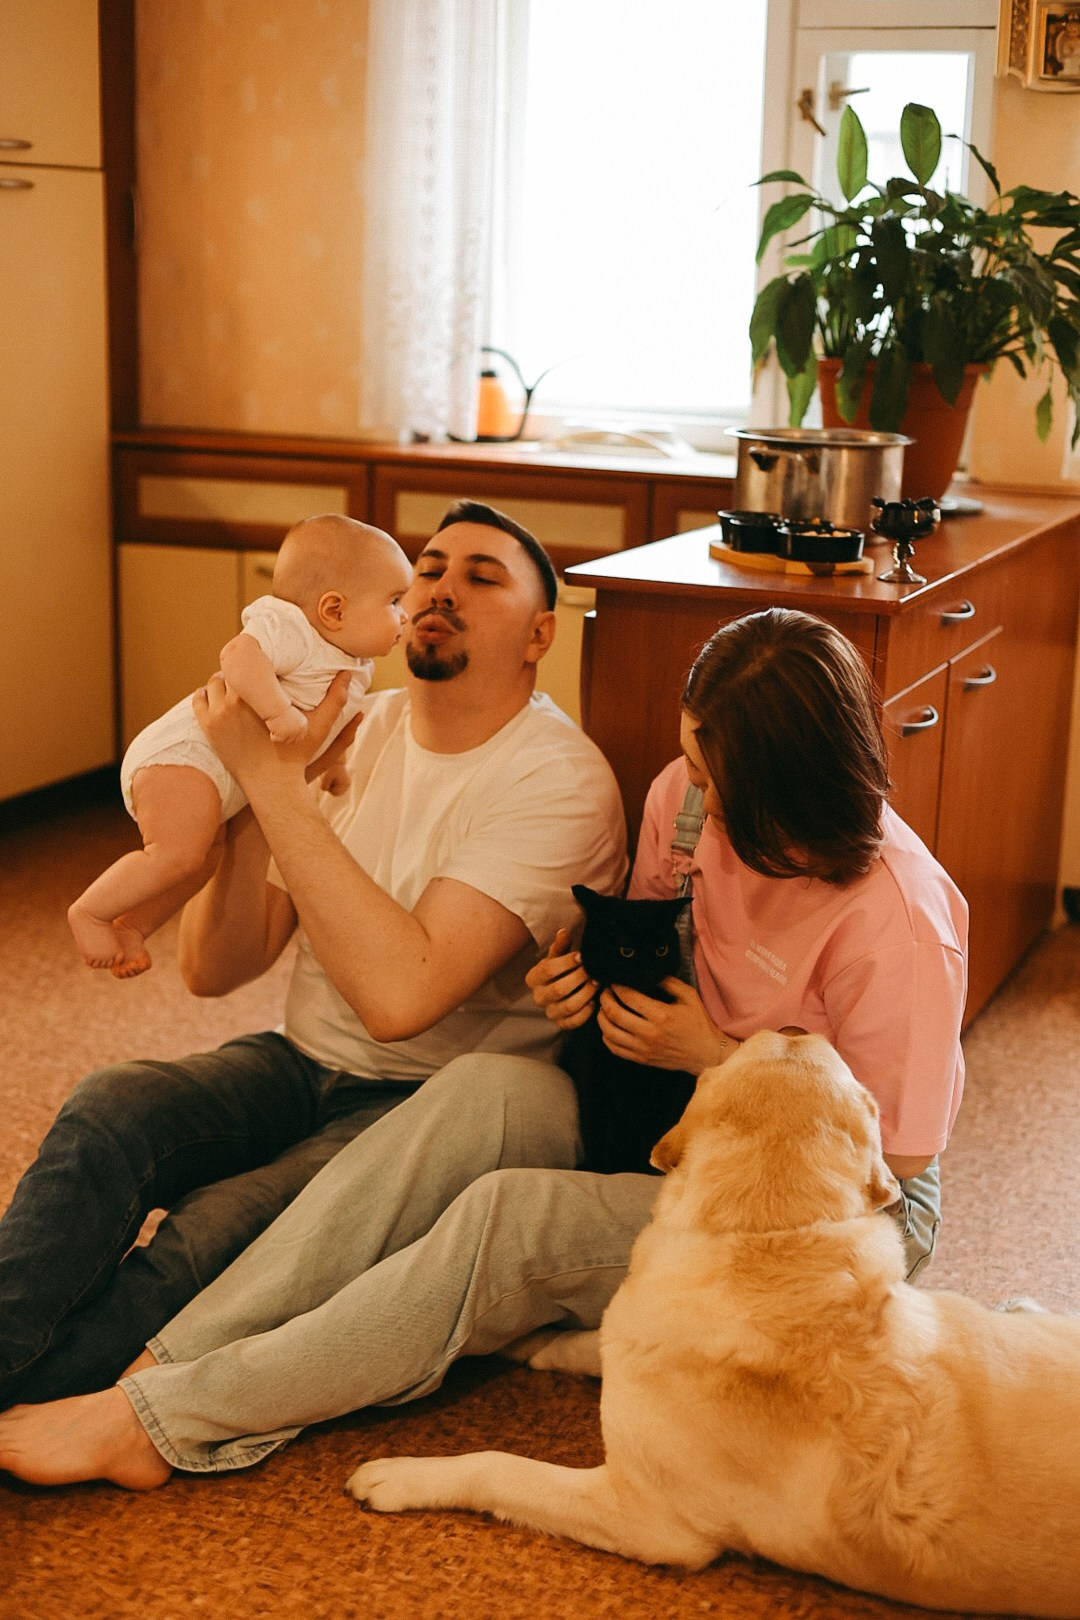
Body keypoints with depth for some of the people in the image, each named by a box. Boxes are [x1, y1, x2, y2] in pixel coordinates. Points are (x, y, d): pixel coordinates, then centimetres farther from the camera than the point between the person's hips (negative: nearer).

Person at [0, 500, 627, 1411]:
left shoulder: (561, 782, -15)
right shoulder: (360, 728, 5)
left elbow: (402, 993, -30)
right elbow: (213, 969, 1)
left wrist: (273, 779, -27)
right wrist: (258, 773, -14)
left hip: (435, 1105, -5)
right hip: (300, 1065, 6)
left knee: (217, 1231, -31)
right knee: (108, 1109, -24)